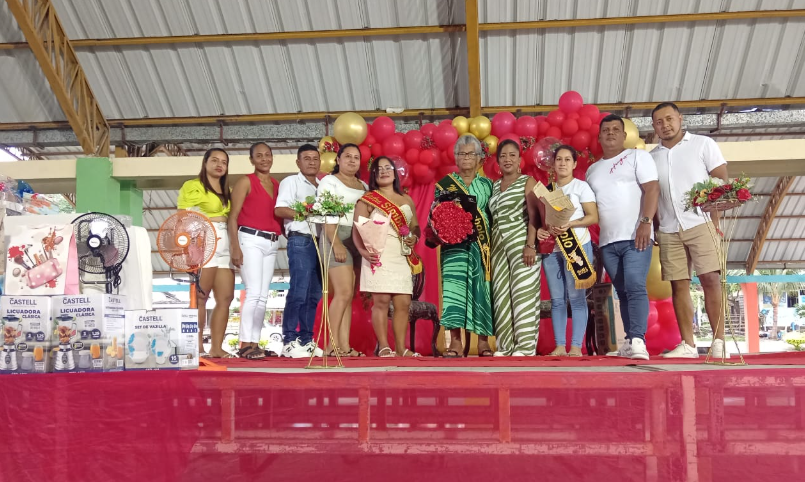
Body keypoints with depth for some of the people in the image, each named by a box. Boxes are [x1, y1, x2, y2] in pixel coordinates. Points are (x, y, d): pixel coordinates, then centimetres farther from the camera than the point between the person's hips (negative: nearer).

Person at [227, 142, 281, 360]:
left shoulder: (276, 185, 15)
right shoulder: (246, 182, -1)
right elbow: (233, 217, -6)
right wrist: (235, 246, -15)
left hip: (272, 243, 6)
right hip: (251, 240, -6)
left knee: (263, 296, 6)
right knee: (254, 293, -13)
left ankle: (255, 343, 11)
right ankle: (245, 345, -10)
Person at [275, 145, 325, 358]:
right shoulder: (291, 182, 3)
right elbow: (279, 210, -8)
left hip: (320, 242, 7)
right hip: (300, 241, -7)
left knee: (314, 294, 6)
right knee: (299, 292, -12)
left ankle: (306, 341, 12)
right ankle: (289, 342, -9)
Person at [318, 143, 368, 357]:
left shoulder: (364, 186, 21)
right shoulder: (329, 181, 3)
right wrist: (336, 243, -18)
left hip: (359, 240, 6)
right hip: (338, 236, -6)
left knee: (348, 295, 2)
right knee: (344, 293, -15)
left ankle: (345, 346, -1)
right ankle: (334, 345, -11)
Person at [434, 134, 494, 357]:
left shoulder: (487, 185, 13)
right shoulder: (445, 183, 10)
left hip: (482, 245, 1)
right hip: (455, 244, -1)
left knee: (482, 289, -1)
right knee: (454, 287, -10)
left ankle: (483, 342, 6)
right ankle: (455, 343, -9)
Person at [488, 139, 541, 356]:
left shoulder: (527, 182, 2)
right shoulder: (494, 186, 18)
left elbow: (534, 216, -8)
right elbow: (491, 218, 14)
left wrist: (530, 245, -18)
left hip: (521, 244, -6)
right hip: (499, 247, 6)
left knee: (523, 294, -9)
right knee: (502, 296, 3)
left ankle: (525, 346, -7)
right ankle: (506, 346, 7)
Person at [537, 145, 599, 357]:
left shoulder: (581, 186, 1)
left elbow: (593, 217, -5)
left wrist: (569, 224, -19)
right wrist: (540, 230, -7)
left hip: (576, 246, -4)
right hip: (552, 249, 4)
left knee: (576, 297, -6)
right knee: (557, 299, 3)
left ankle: (576, 346, -4)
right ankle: (559, 346, 5)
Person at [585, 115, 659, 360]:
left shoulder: (637, 156, 5)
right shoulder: (592, 170, 21)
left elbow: (652, 189, -6)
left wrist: (645, 222, -18)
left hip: (635, 237, -5)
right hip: (607, 241, 5)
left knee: (635, 288, -16)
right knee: (623, 293, 6)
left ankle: (638, 341, -22)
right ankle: (630, 342, 8)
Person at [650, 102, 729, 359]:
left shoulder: (703, 144, 4)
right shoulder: (651, 157, 15)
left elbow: (722, 180, 0)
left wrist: (714, 215, -11)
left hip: (700, 224, -4)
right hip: (668, 230, 4)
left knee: (710, 279, -11)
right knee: (678, 285, 1)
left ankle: (719, 341, -9)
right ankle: (688, 345, 3)